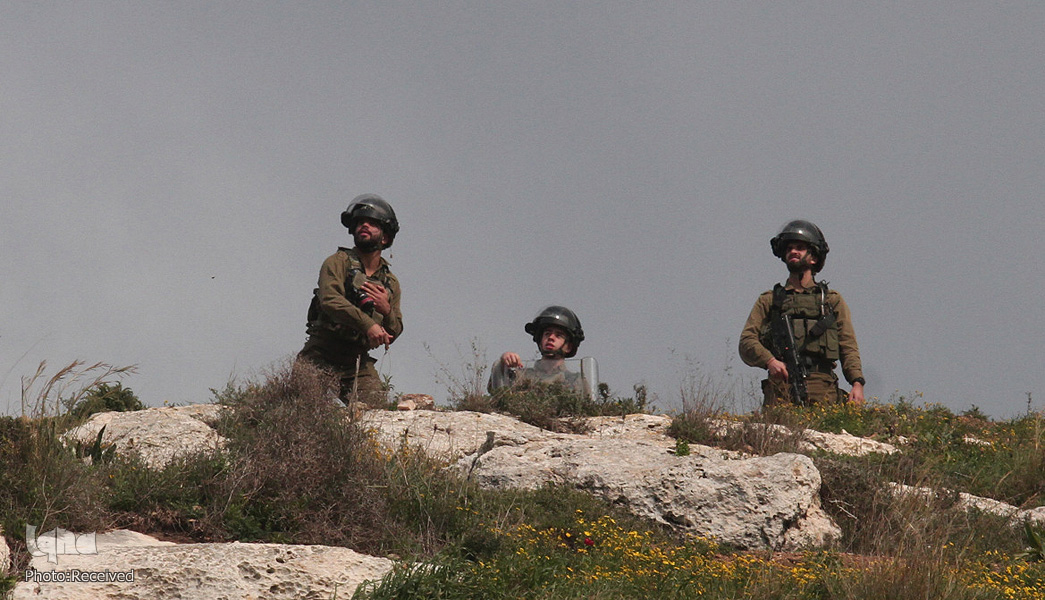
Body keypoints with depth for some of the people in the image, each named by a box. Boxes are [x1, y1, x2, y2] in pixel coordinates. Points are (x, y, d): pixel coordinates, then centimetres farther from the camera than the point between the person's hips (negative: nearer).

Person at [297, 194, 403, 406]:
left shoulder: (391, 283, 13)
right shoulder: (338, 262, 0)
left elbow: (391, 336, 11)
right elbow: (330, 300, -19)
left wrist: (386, 311, -11)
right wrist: (367, 324, -30)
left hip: (359, 364, 4)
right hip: (321, 361, -4)